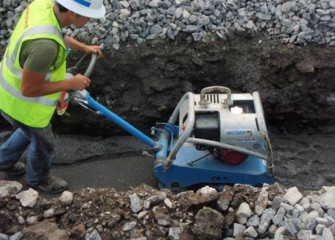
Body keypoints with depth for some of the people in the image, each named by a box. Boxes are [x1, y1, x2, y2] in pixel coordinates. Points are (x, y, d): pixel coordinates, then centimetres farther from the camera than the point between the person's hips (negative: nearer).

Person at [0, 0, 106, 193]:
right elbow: (29, 89, -31)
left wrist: (84, 47, 7)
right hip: (23, 105, -8)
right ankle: (39, 179, 51)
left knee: (30, 132, 35)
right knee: (43, 144, 22)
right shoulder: (45, 45, -43)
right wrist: (71, 84, -22)